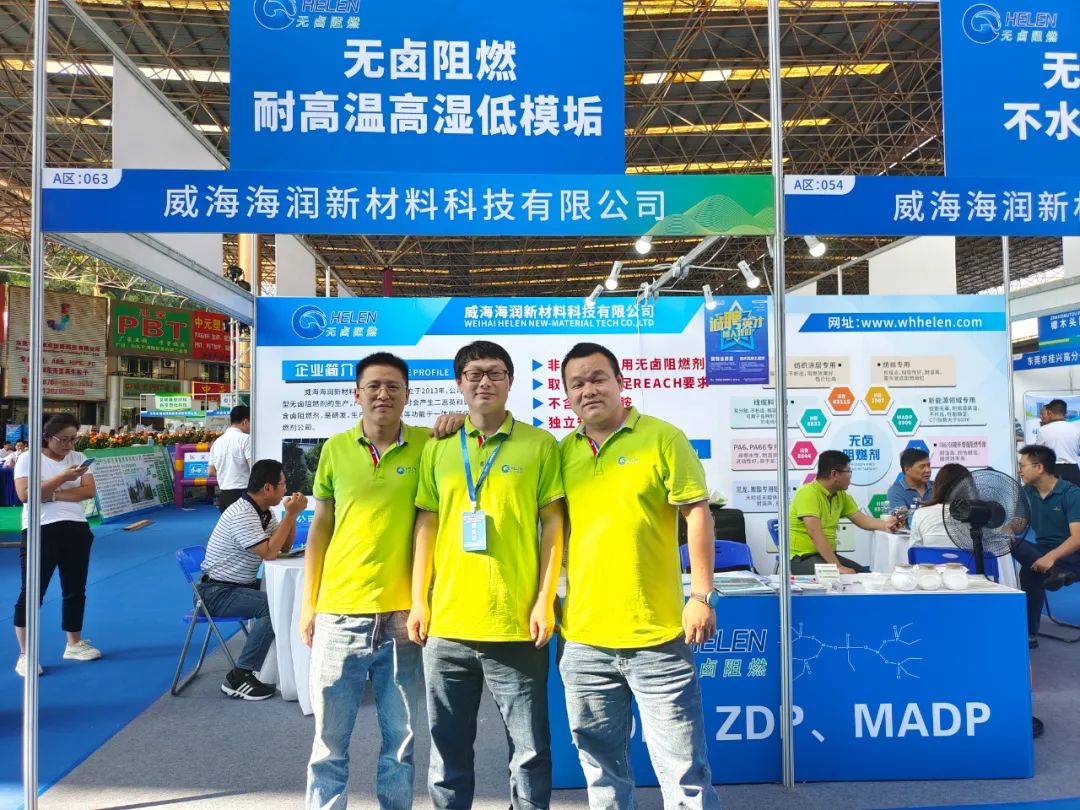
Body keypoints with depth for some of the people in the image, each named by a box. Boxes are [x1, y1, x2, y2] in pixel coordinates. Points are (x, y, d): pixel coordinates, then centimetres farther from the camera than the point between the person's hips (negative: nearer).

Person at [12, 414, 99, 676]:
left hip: (76, 530, 5)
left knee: (75, 590, 13)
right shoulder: (28, 459, -3)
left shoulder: (78, 458, 8)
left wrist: (53, 495, -14)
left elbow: (89, 490, -2)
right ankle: (25, 654, 7)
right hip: (40, 532, -4)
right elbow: (25, 494, -15)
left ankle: (74, 644, 27)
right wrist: (63, 477, -18)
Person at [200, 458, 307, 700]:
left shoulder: (264, 512, 6)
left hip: (242, 585, 9)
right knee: (274, 607, -27)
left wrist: (291, 514, -6)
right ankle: (239, 678, -20)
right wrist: (290, 514, -25)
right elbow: (269, 553, -27)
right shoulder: (241, 515, -23)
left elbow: (284, 547, 8)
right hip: (218, 592, -9)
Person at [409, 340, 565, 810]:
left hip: (516, 623, -3)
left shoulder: (539, 444, 1)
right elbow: (426, 525, 10)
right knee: (449, 749, 15)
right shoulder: (438, 448, 9)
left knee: (529, 749, 6)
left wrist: (545, 600, -7)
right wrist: (418, 600, 5)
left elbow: (553, 524, -1)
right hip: (448, 622, 3)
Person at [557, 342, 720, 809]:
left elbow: (697, 513, -6)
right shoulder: (563, 452, 8)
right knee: (601, 769, 17)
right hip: (582, 639, 4)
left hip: (657, 636, -4)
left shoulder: (662, 437, -4)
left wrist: (702, 595, -10)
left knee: (683, 770, 4)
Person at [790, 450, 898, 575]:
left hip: (828, 555, 9)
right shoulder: (808, 493, -18)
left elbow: (861, 519, 14)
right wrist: (837, 566, -32)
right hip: (802, 557, -9)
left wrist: (884, 525, -7)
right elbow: (814, 532, -27)